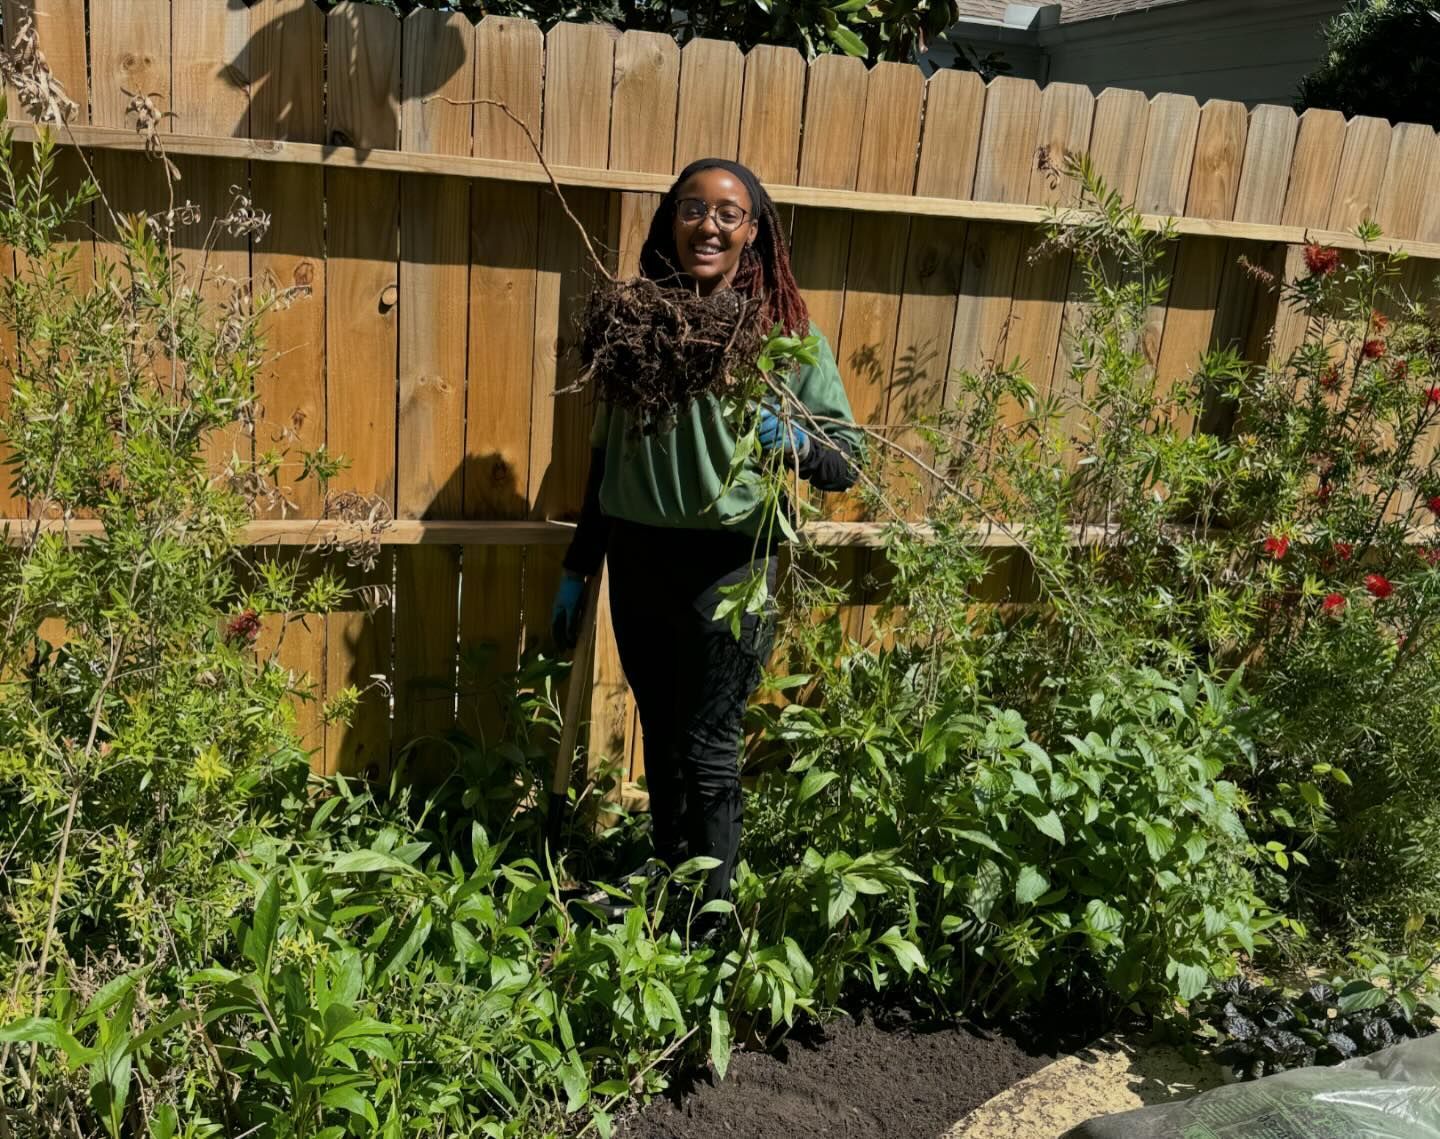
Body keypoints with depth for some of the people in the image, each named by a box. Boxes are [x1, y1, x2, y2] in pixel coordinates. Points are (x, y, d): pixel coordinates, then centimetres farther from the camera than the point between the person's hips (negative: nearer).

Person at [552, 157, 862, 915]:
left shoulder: (787, 332, -5)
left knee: (707, 754, 2)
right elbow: (605, 452, 12)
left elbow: (847, 462, -5)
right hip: (637, 560, 4)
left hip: (730, 566, -4)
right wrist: (577, 568, 15)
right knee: (659, 742, 15)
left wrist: (790, 440, -28)